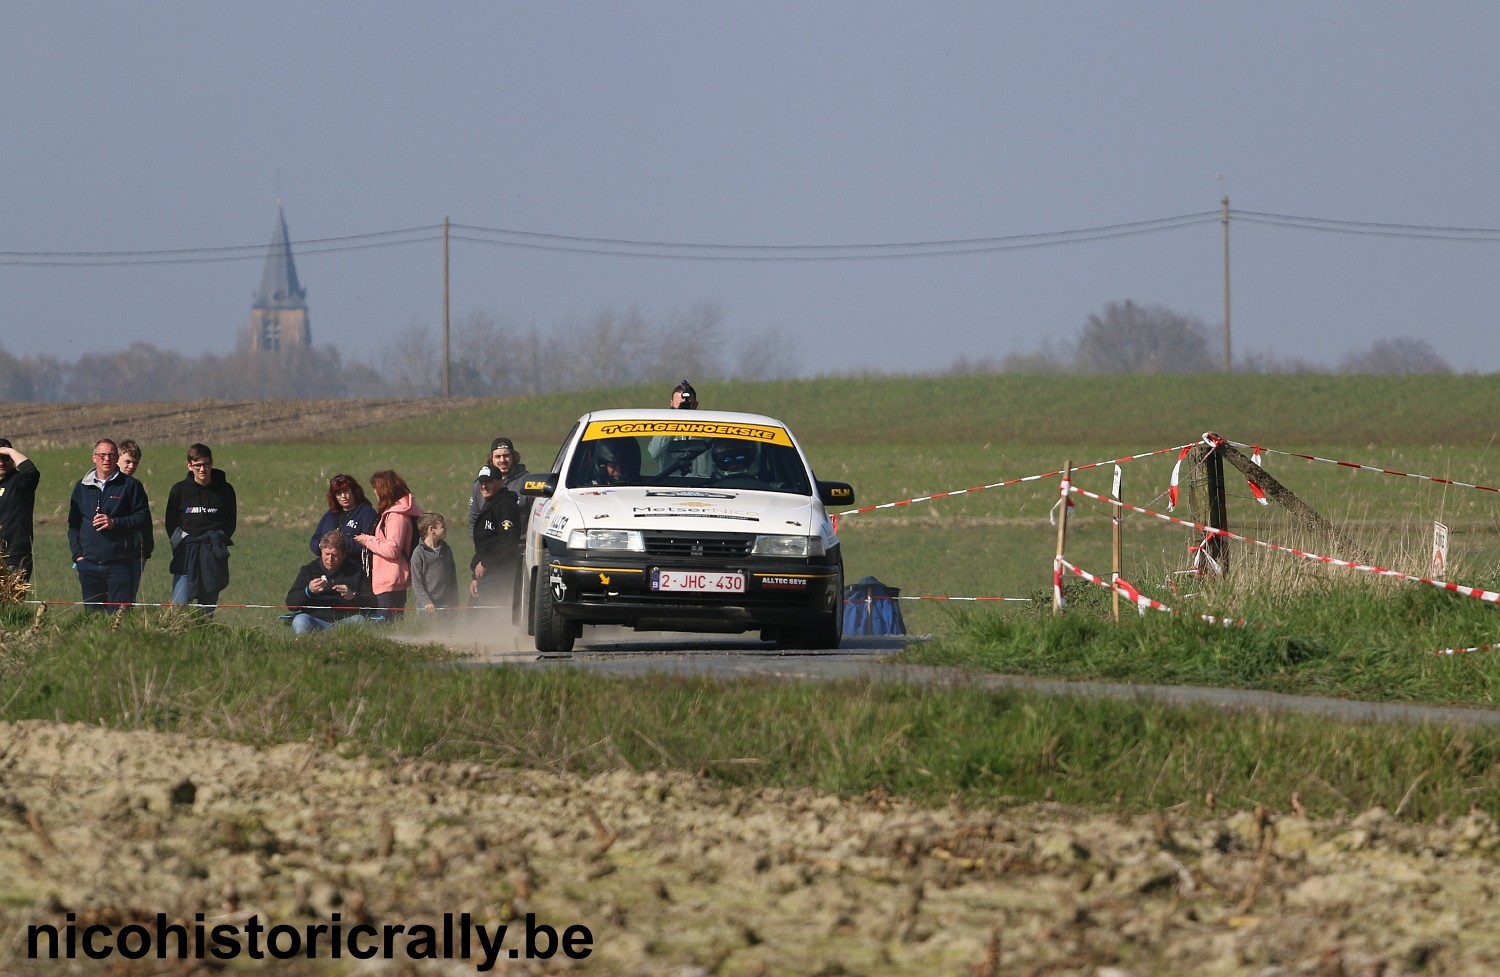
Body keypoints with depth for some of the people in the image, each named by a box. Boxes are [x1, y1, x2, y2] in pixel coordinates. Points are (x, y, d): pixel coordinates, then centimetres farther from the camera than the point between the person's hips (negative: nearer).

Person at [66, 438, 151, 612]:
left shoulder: (130, 485, 3)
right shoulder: (82, 487, 14)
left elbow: (144, 519, -2)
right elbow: (73, 524, 18)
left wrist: (114, 523, -14)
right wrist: (77, 554, 6)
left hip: (121, 563, -4)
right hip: (89, 564, 4)